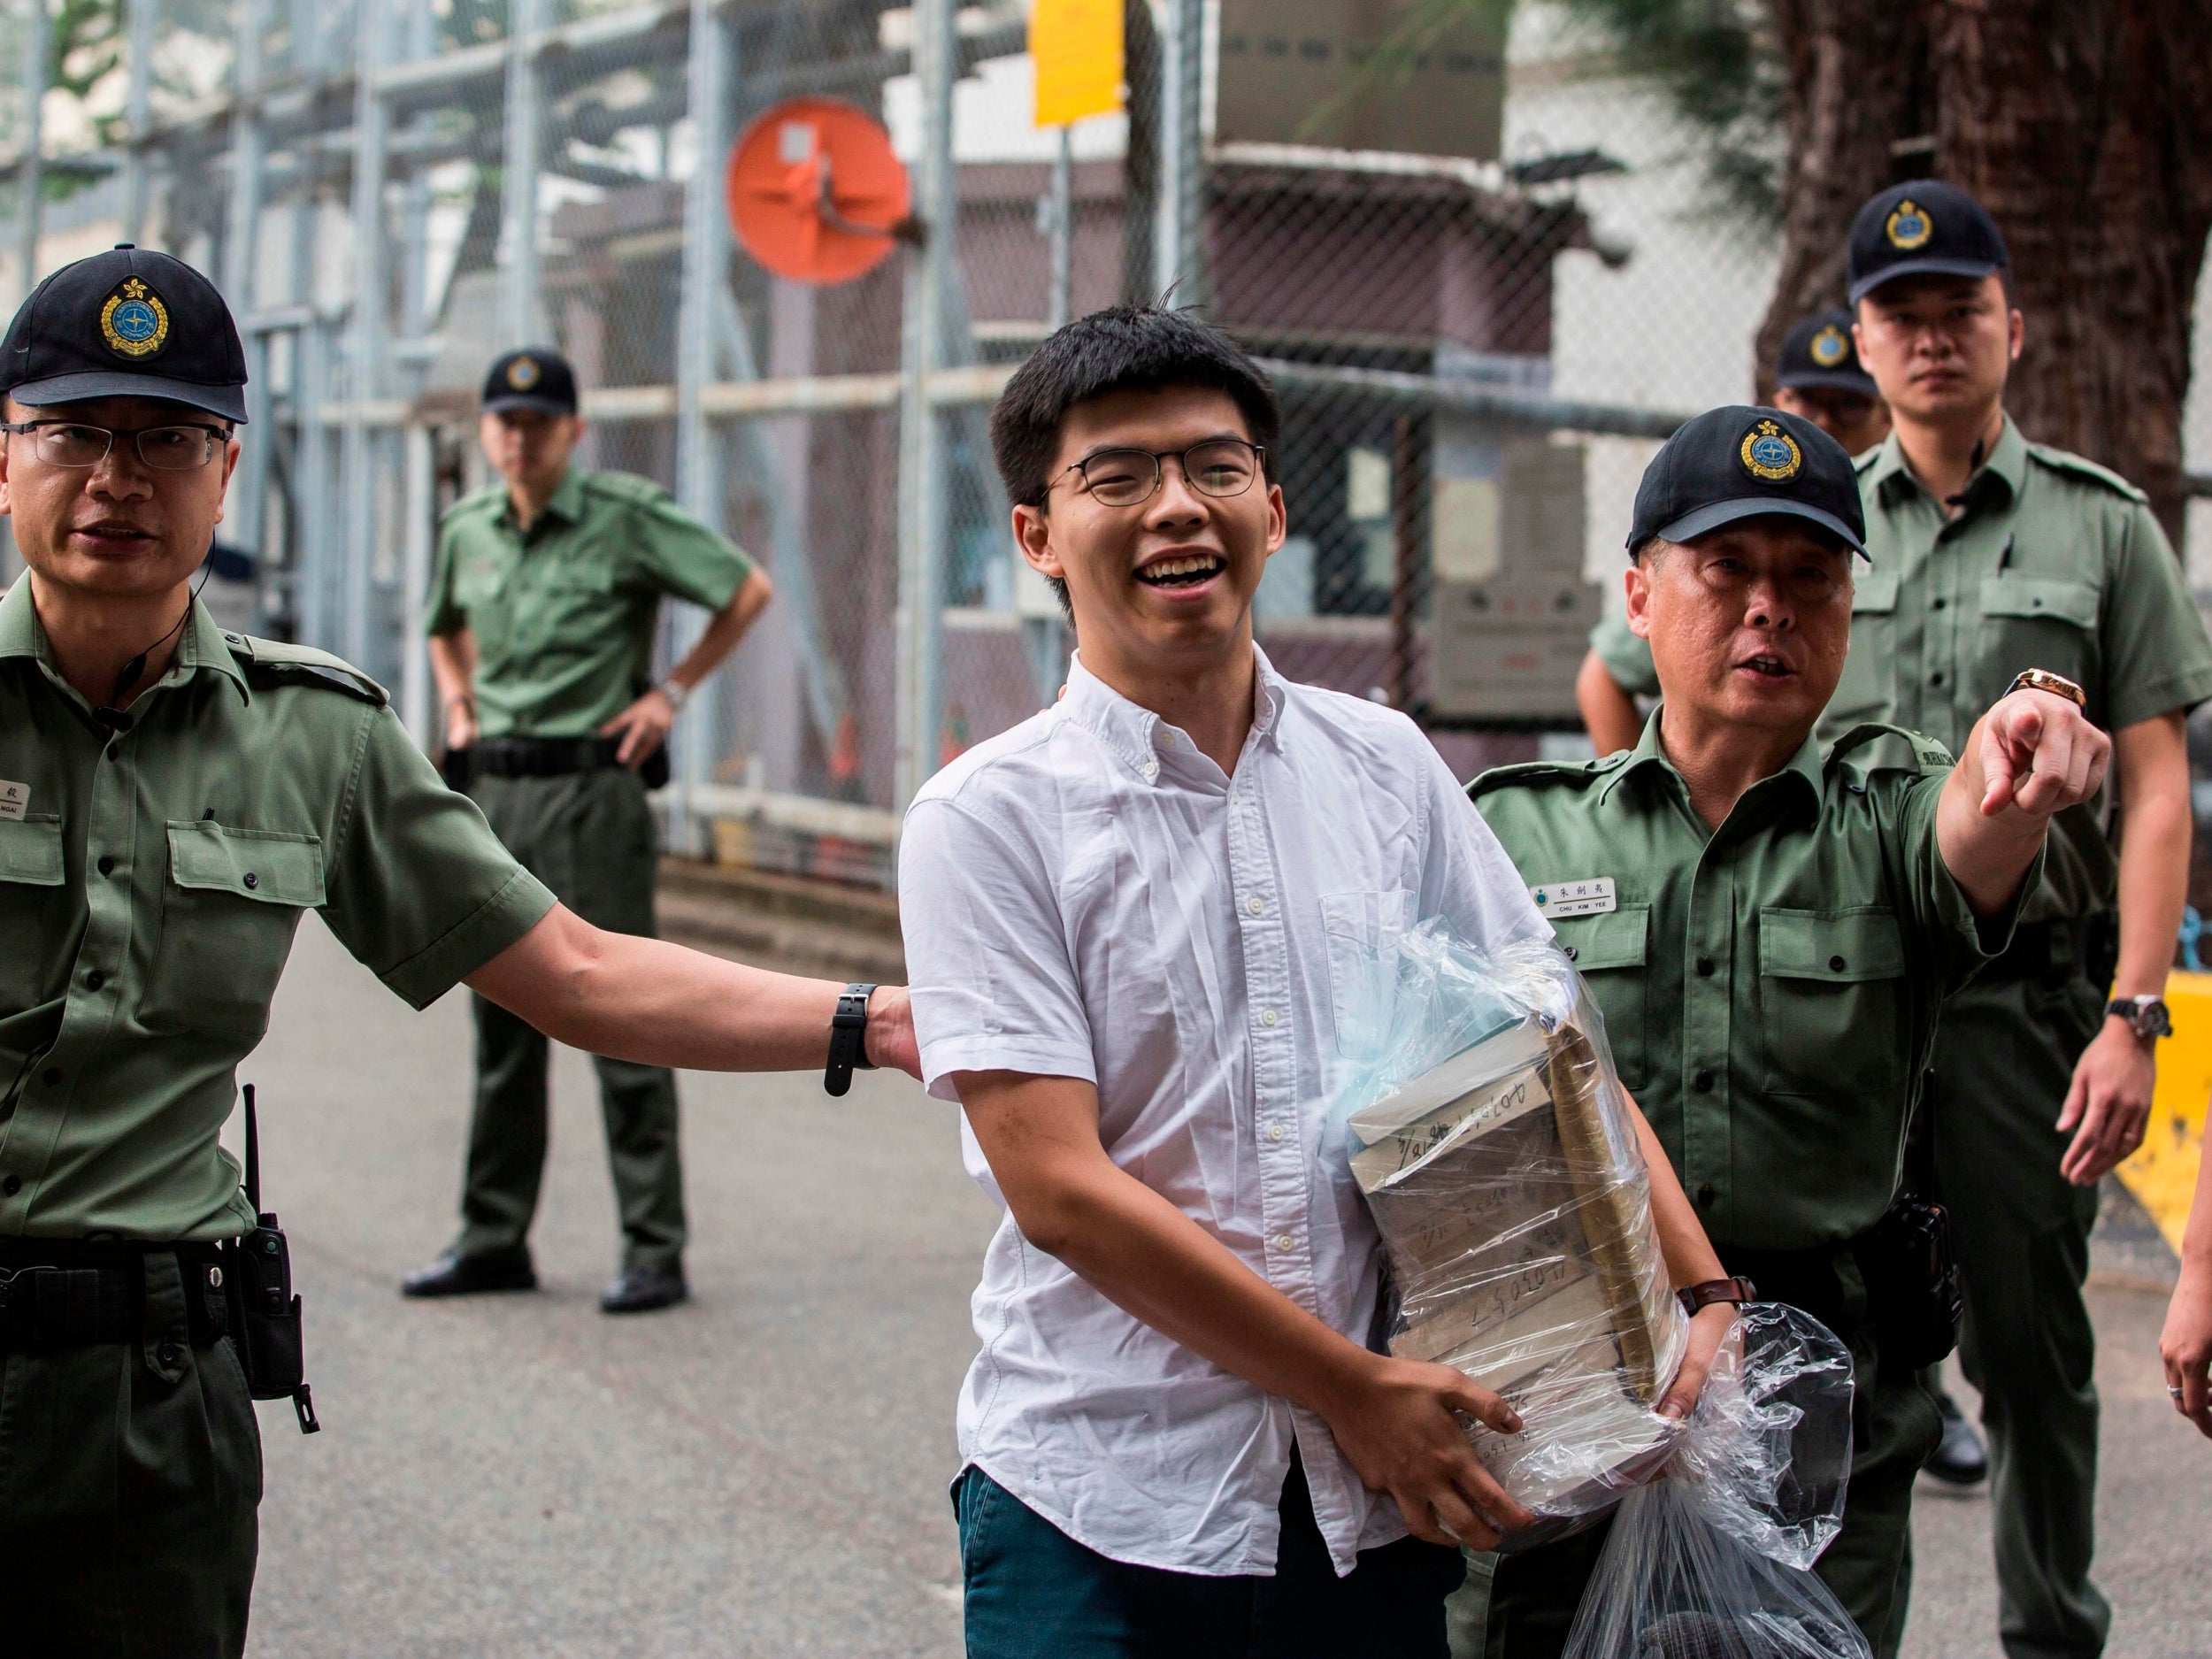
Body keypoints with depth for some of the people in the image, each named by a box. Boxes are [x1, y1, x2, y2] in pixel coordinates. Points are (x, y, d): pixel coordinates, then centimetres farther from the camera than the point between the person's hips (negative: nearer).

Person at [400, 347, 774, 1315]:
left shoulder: (626, 516, -6)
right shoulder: (467, 530, 12)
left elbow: (747, 590, -3)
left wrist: (672, 691, -5)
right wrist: (459, 706, 15)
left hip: (592, 788, -6)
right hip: (495, 787, 6)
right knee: (501, 1022, 11)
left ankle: (654, 1251, -3)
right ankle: (494, 1241, 20)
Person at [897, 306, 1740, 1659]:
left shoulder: (1384, 767, 6)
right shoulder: (987, 818, -7)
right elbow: (1059, 1188, -12)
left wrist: (1705, 1297, 0)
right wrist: (1353, 1388, -11)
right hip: (1099, 1509, -3)